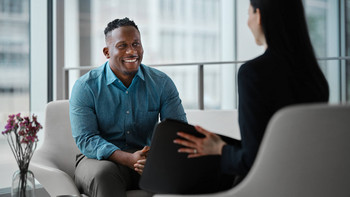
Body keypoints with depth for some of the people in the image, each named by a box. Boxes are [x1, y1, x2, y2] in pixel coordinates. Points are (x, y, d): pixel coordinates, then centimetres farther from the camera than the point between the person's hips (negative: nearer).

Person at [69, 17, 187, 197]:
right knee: (104, 173, -38)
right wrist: (129, 159, -29)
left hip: (147, 160, 2)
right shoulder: (85, 86, -4)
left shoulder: (161, 83, 3)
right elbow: (85, 139, -12)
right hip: (101, 159, -2)